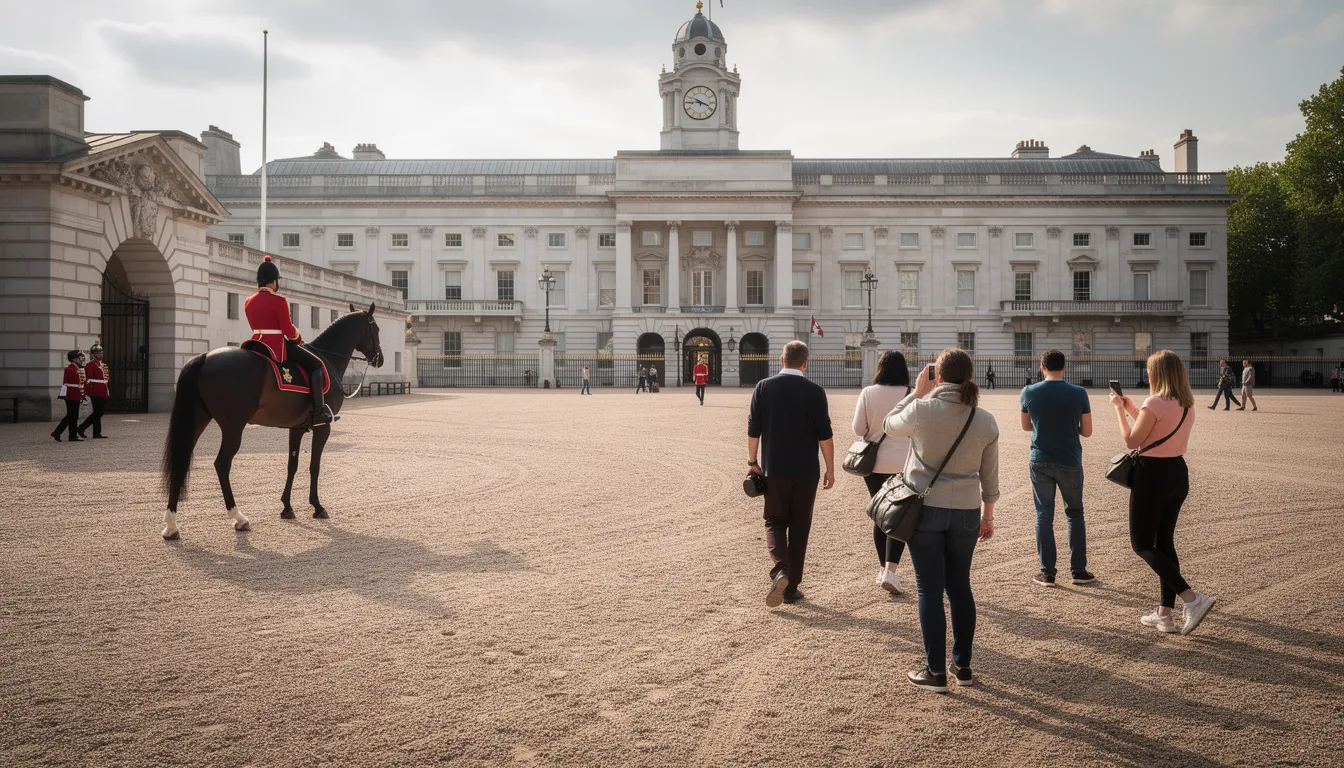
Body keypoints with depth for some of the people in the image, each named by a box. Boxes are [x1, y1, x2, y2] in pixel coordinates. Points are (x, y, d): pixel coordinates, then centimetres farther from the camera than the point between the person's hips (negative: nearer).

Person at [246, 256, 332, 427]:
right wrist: (299, 339, 7)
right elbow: (288, 330, -15)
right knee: (317, 365, -2)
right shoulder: (278, 300, -13)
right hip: (277, 347, -8)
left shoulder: (248, 302, 9)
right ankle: (318, 412, -11)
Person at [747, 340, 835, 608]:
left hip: (774, 470, 1)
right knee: (799, 528, 10)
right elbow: (825, 435, -5)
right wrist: (830, 469, 4)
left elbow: (753, 429, 0)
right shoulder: (814, 391, -6)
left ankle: (780, 571, -12)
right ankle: (791, 588, 13)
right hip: (806, 471, 0)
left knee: (775, 522, 12)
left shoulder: (763, 387, -2)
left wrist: (752, 462, 11)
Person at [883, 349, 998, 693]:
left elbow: (889, 426, 6)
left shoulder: (922, 410, -15)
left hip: (925, 510, -3)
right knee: (960, 587, 15)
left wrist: (917, 392, 9)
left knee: (930, 589, 4)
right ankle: (963, 667, 23)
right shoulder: (986, 420, -2)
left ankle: (936, 672, 9)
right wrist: (988, 514, 18)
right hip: (967, 512, 4)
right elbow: (989, 475, 7)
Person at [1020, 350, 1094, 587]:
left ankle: (1047, 573, 8)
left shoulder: (1029, 392, -5)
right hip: (1070, 462, 0)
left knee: (1044, 515, 7)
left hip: (1040, 462, 0)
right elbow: (1087, 432, -2)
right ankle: (1078, 570, 16)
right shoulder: (1078, 393, -8)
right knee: (1075, 514, 15)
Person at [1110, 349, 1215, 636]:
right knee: (1164, 541, 15)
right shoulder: (1186, 405, 8)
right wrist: (1131, 409, 21)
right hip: (1178, 473, 8)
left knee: (1141, 544, 2)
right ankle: (1165, 614, 17)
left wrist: (1119, 409, -4)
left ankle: (1193, 599, -11)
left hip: (1153, 475, -8)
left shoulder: (1155, 403, -18)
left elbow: (1132, 441, -14)